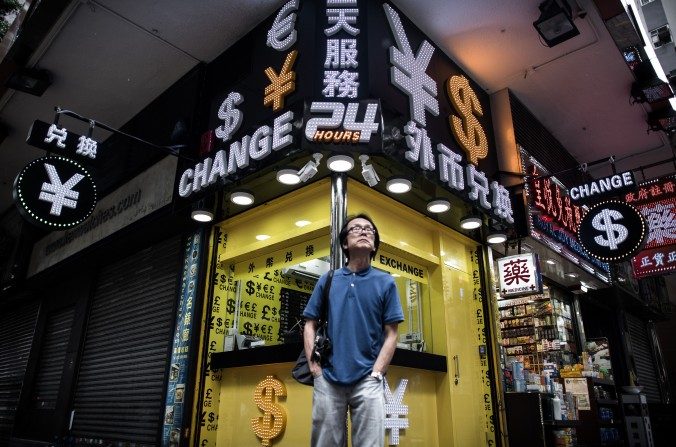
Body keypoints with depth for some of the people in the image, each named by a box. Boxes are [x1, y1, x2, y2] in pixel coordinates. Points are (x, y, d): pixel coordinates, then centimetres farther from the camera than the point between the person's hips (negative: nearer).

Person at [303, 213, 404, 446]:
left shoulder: (386, 282, 2)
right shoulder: (327, 280, 7)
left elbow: (391, 334, 1)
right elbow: (310, 325, 9)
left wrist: (375, 373, -7)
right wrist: (314, 366, -1)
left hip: (368, 380, -1)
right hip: (327, 379, 1)